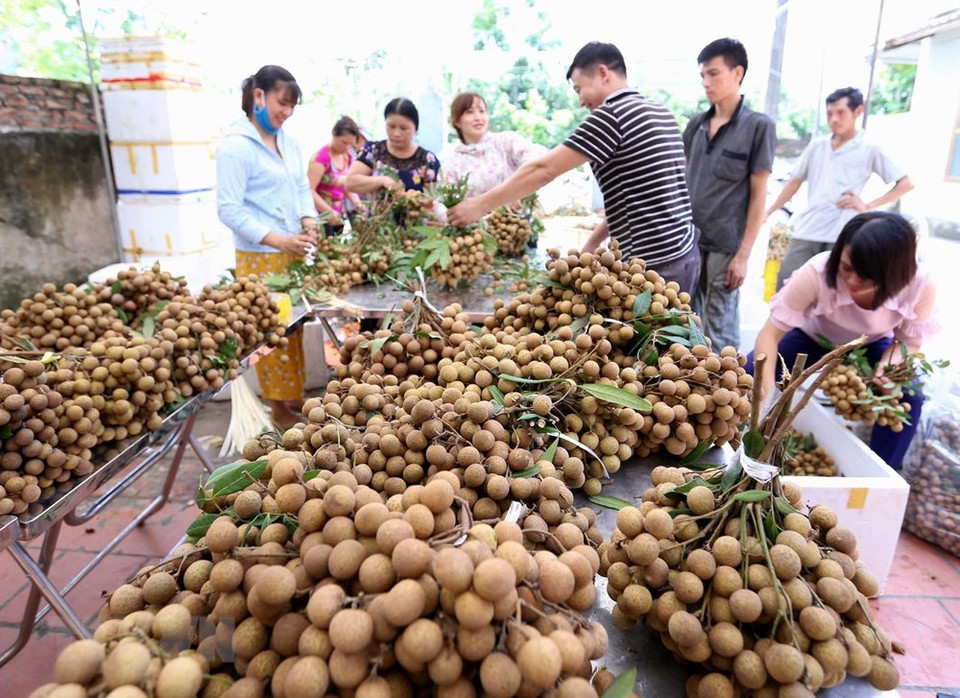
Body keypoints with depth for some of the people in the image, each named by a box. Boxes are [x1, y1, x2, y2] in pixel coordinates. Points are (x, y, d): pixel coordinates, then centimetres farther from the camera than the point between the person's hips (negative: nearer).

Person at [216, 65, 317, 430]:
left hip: (294, 252, 7)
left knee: (294, 327, 14)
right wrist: (278, 240, -24)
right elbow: (229, 209, -16)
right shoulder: (235, 146, -13)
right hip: (260, 256, -7)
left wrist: (309, 222, -4)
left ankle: (293, 396, 28)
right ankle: (279, 408, 15)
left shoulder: (287, 140, 9)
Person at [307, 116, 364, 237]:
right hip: (322, 217, -7)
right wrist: (329, 211, -31)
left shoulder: (347, 157, 7)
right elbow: (309, 190, -20)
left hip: (337, 216, 7)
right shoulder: (321, 157, -15)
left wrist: (356, 200, -1)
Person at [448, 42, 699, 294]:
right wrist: (592, 243, 17)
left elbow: (543, 170, -14)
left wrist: (480, 205, -7)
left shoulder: (612, 114, -12)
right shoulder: (661, 114, 15)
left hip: (656, 263, -9)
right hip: (684, 254, 9)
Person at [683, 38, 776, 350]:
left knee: (720, 335, 1)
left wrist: (743, 254, -10)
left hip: (725, 247, -5)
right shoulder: (696, 124, 10)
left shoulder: (758, 126, -4)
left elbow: (758, 196, -6)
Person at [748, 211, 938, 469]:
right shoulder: (817, 273, -37)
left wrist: (890, 363, -34)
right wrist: (767, 390, -46)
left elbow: (910, 341, -10)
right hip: (812, 339, -1)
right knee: (750, 372, -26)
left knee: (909, 398, -26)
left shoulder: (921, 288, -28)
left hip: (870, 348, 2)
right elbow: (771, 332, -33)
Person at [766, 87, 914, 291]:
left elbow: (905, 183, 6)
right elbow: (795, 182, 18)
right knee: (784, 286, -2)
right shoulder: (817, 145, 12)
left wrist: (868, 206, -5)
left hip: (841, 236, -3)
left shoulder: (870, 150, 3)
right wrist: (768, 212, 14)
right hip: (806, 231, 3)